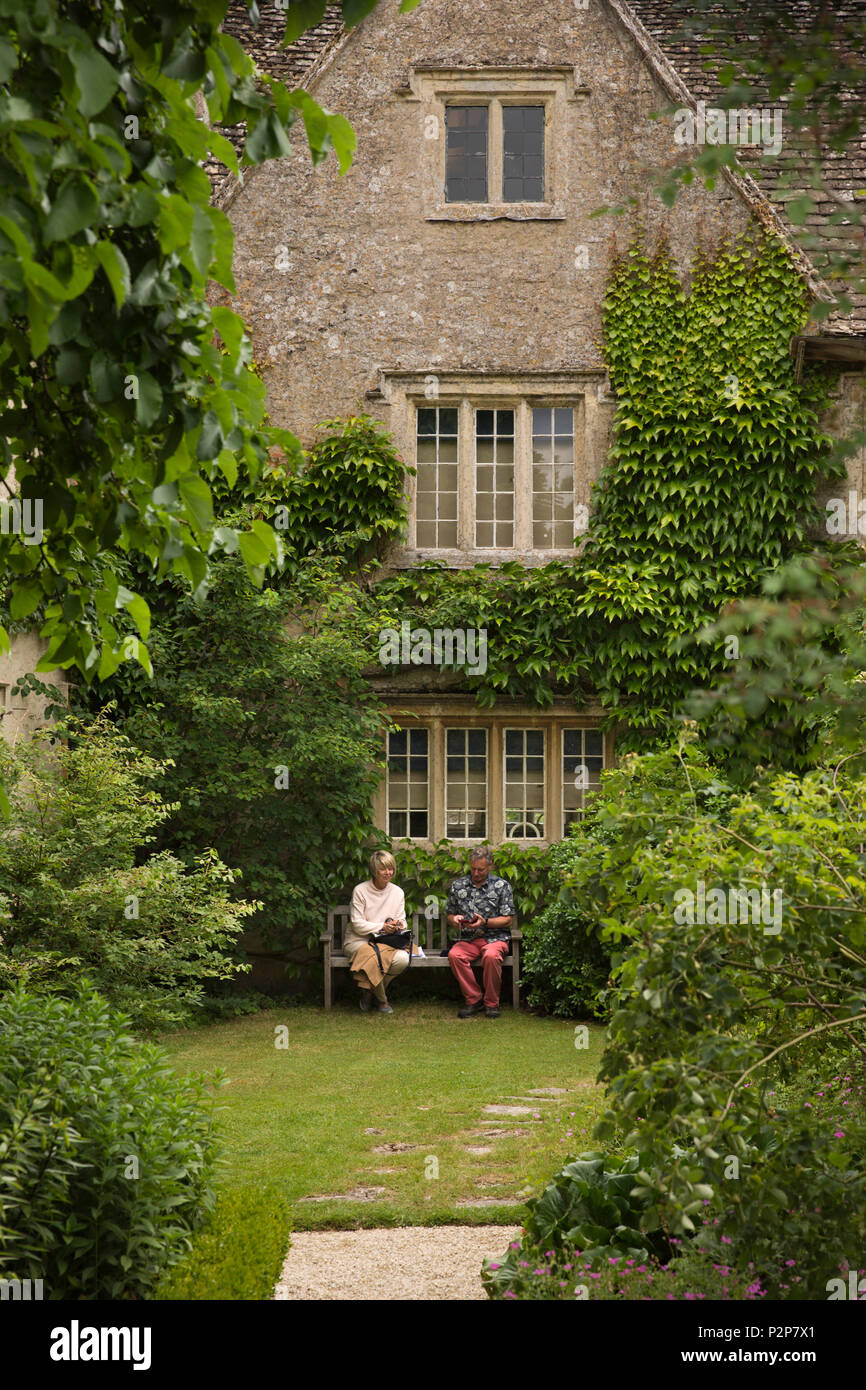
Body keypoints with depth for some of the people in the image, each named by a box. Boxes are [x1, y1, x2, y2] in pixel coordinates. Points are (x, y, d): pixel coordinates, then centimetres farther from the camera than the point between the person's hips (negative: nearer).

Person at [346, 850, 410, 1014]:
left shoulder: (397, 892, 8)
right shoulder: (361, 891, -6)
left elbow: (402, 921, 10)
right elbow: (357, 925, -9)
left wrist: (399, 925, -15)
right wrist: (382, 927, -19)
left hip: (385, 941, 4)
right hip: (359, 940, -4)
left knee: (402, 959, -29)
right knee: (373, 957, -39)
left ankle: (369, 992, -7)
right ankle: (381, 1000, -11)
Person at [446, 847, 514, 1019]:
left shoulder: (502, 886, 4)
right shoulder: (458, 885, 12)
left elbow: (507, 920, 0)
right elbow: (449, 915, 20)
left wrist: (485, 922, -16)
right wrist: (455, 919, -5)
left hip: (495, 938, -3)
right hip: (468, 939, 3)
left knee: (491, 956, -37)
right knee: (454, 955, -31)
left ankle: (492, 1003, -17)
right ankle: (473, 1000, -17)